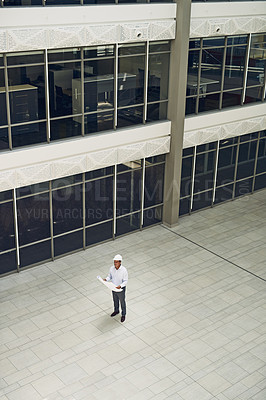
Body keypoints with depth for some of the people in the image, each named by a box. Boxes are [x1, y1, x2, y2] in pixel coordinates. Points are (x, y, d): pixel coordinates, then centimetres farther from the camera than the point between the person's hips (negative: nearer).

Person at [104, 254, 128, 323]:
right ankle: (116, 311, 52)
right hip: (114, 288, 5)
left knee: (122, 302, 16)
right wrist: (106, 279, -18)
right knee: (115, 300, 27)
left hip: (121, 289, -5)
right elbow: (110, 276, 2)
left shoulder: (124, 270, -27)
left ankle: (123, 314, 36)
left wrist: (120, 286, -36)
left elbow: (125, 281, -20)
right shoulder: (112, 268, -13)